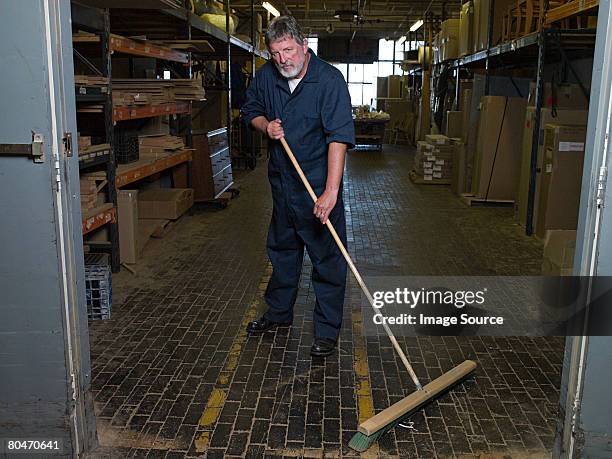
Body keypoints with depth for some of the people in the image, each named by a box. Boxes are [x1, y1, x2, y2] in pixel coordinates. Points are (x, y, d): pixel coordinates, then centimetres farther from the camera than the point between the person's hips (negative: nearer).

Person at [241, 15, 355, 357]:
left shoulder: (330, 80, -19)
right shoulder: (267, 75, 0)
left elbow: (338, 138, -28)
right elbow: (251, 110, 17)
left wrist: (331, 191, -36)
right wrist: (266, 125, -7)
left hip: (319, 184, -6)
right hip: (282, 181, 6)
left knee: (328, 257, -1)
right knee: (282, 249, 19)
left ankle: (328, 330, 12)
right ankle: (279, 313, 37)